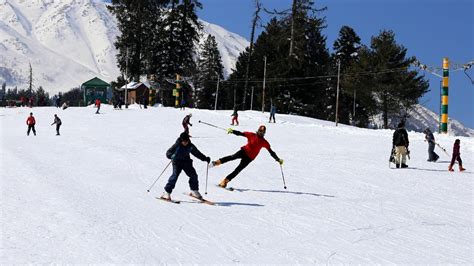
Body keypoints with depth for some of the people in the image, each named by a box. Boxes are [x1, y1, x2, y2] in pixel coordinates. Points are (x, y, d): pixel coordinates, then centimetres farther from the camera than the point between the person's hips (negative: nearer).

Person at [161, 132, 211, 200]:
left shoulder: (190, 146, -6)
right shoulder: (177, 145, -19)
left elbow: (197, 153, 7)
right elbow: (168, 153, -19)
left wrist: (205, 158, 3)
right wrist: (172, 156, -41)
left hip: (186, 162, 5)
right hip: (177, 162, -5)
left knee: (193, 175, 2)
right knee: (175, 175, -21)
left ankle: (194, 191, 24)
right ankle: (166, 193, -19)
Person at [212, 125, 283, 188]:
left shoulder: (264, 142, 4)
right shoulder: (252, 135, 1)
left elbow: (271, 152, 8)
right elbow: (240, 133, -5)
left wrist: (278, 159, 4)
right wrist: (232, 131, -21)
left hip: (249, 158, 1)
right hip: (244, 151, -1)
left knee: (238, 170, -10)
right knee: (234, 156, -33)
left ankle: (225, 180, -9)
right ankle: (219, 161, -32)